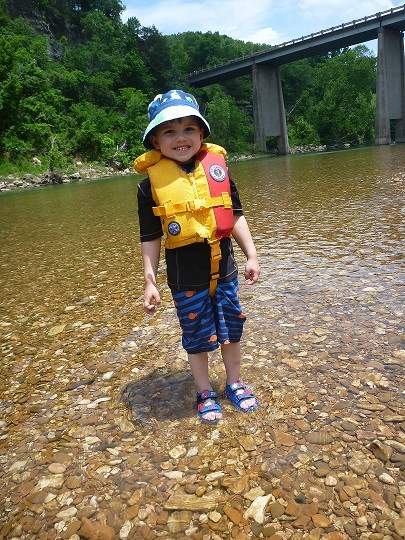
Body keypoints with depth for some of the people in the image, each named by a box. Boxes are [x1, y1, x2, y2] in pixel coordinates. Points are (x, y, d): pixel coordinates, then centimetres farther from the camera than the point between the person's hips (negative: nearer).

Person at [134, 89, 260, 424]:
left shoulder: (217, 167, -1)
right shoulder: (152, 182, -8)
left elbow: (236, 216, 6)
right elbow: (150, 238, -4)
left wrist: (251, 255, 4)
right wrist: (150, 281, -6)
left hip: (224, 268, 3)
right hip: (185, 276, -2)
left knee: (231, 329, 16)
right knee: (197, 336, 11)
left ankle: (235, 383, 39)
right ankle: (205, 393, 34)